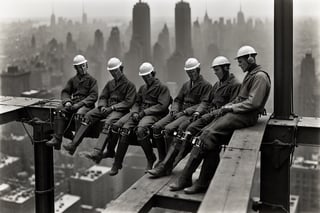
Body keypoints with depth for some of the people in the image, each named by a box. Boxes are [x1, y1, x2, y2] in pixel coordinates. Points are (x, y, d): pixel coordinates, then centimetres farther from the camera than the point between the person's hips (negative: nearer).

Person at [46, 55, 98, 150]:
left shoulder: (91, 80, 8)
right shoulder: (72, 80, 22)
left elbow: (94, 96, -3)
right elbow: (65, 92, 18)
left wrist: (80, 103, -15)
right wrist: (67, 101, -7)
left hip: (86, 104, -4)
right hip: (73, 103, 4)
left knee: (79, 114, -38)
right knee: (59, 111, -26)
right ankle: (57, 138, -29)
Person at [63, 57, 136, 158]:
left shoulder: (129, 85, 1)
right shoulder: (109, 83, 21)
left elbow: (129, 102, -8)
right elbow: (102, 97, 18)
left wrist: (113, 107, -16)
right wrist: (102, 106, -5)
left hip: (120, 110, -6)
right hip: (107, 108, 6)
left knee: (108, 122, -36)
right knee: (88, 115, -16)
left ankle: (98, 152, -48)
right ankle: (74, 144, -22)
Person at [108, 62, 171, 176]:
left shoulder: (162, 87, 1)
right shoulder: (142, 88, 25)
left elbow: (162, 106, -9)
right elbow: (137, 103, 24)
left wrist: (144, 112, -14)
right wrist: (135, 112, 0)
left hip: (154, 114, -6)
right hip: (140, 113, 6)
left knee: (140, 129, -36)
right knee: (125, 128, -21)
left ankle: (151, 159, -14)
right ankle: (117, 163, -18)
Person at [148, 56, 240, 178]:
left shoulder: (235, 85, -5)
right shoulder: (218, 84, 23)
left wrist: (212, 114, -18)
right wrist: (198, 111, 4)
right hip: (208, 113, 8)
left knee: (191, 129, -25)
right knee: (182, 127, -12)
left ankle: (167, 167, -23)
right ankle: (166, 164, -18)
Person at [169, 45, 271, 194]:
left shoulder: (260, 77, -8)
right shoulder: (250, 75, 23)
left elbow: (253, 103, -18)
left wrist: (232, 107, -12)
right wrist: (228, 105, 8)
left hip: (245, 116, -9)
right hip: (237, 113, 9)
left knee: (208, 134, -19)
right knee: (211, 139, -8)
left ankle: (185, 178, -14)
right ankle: (203, 182, -9)